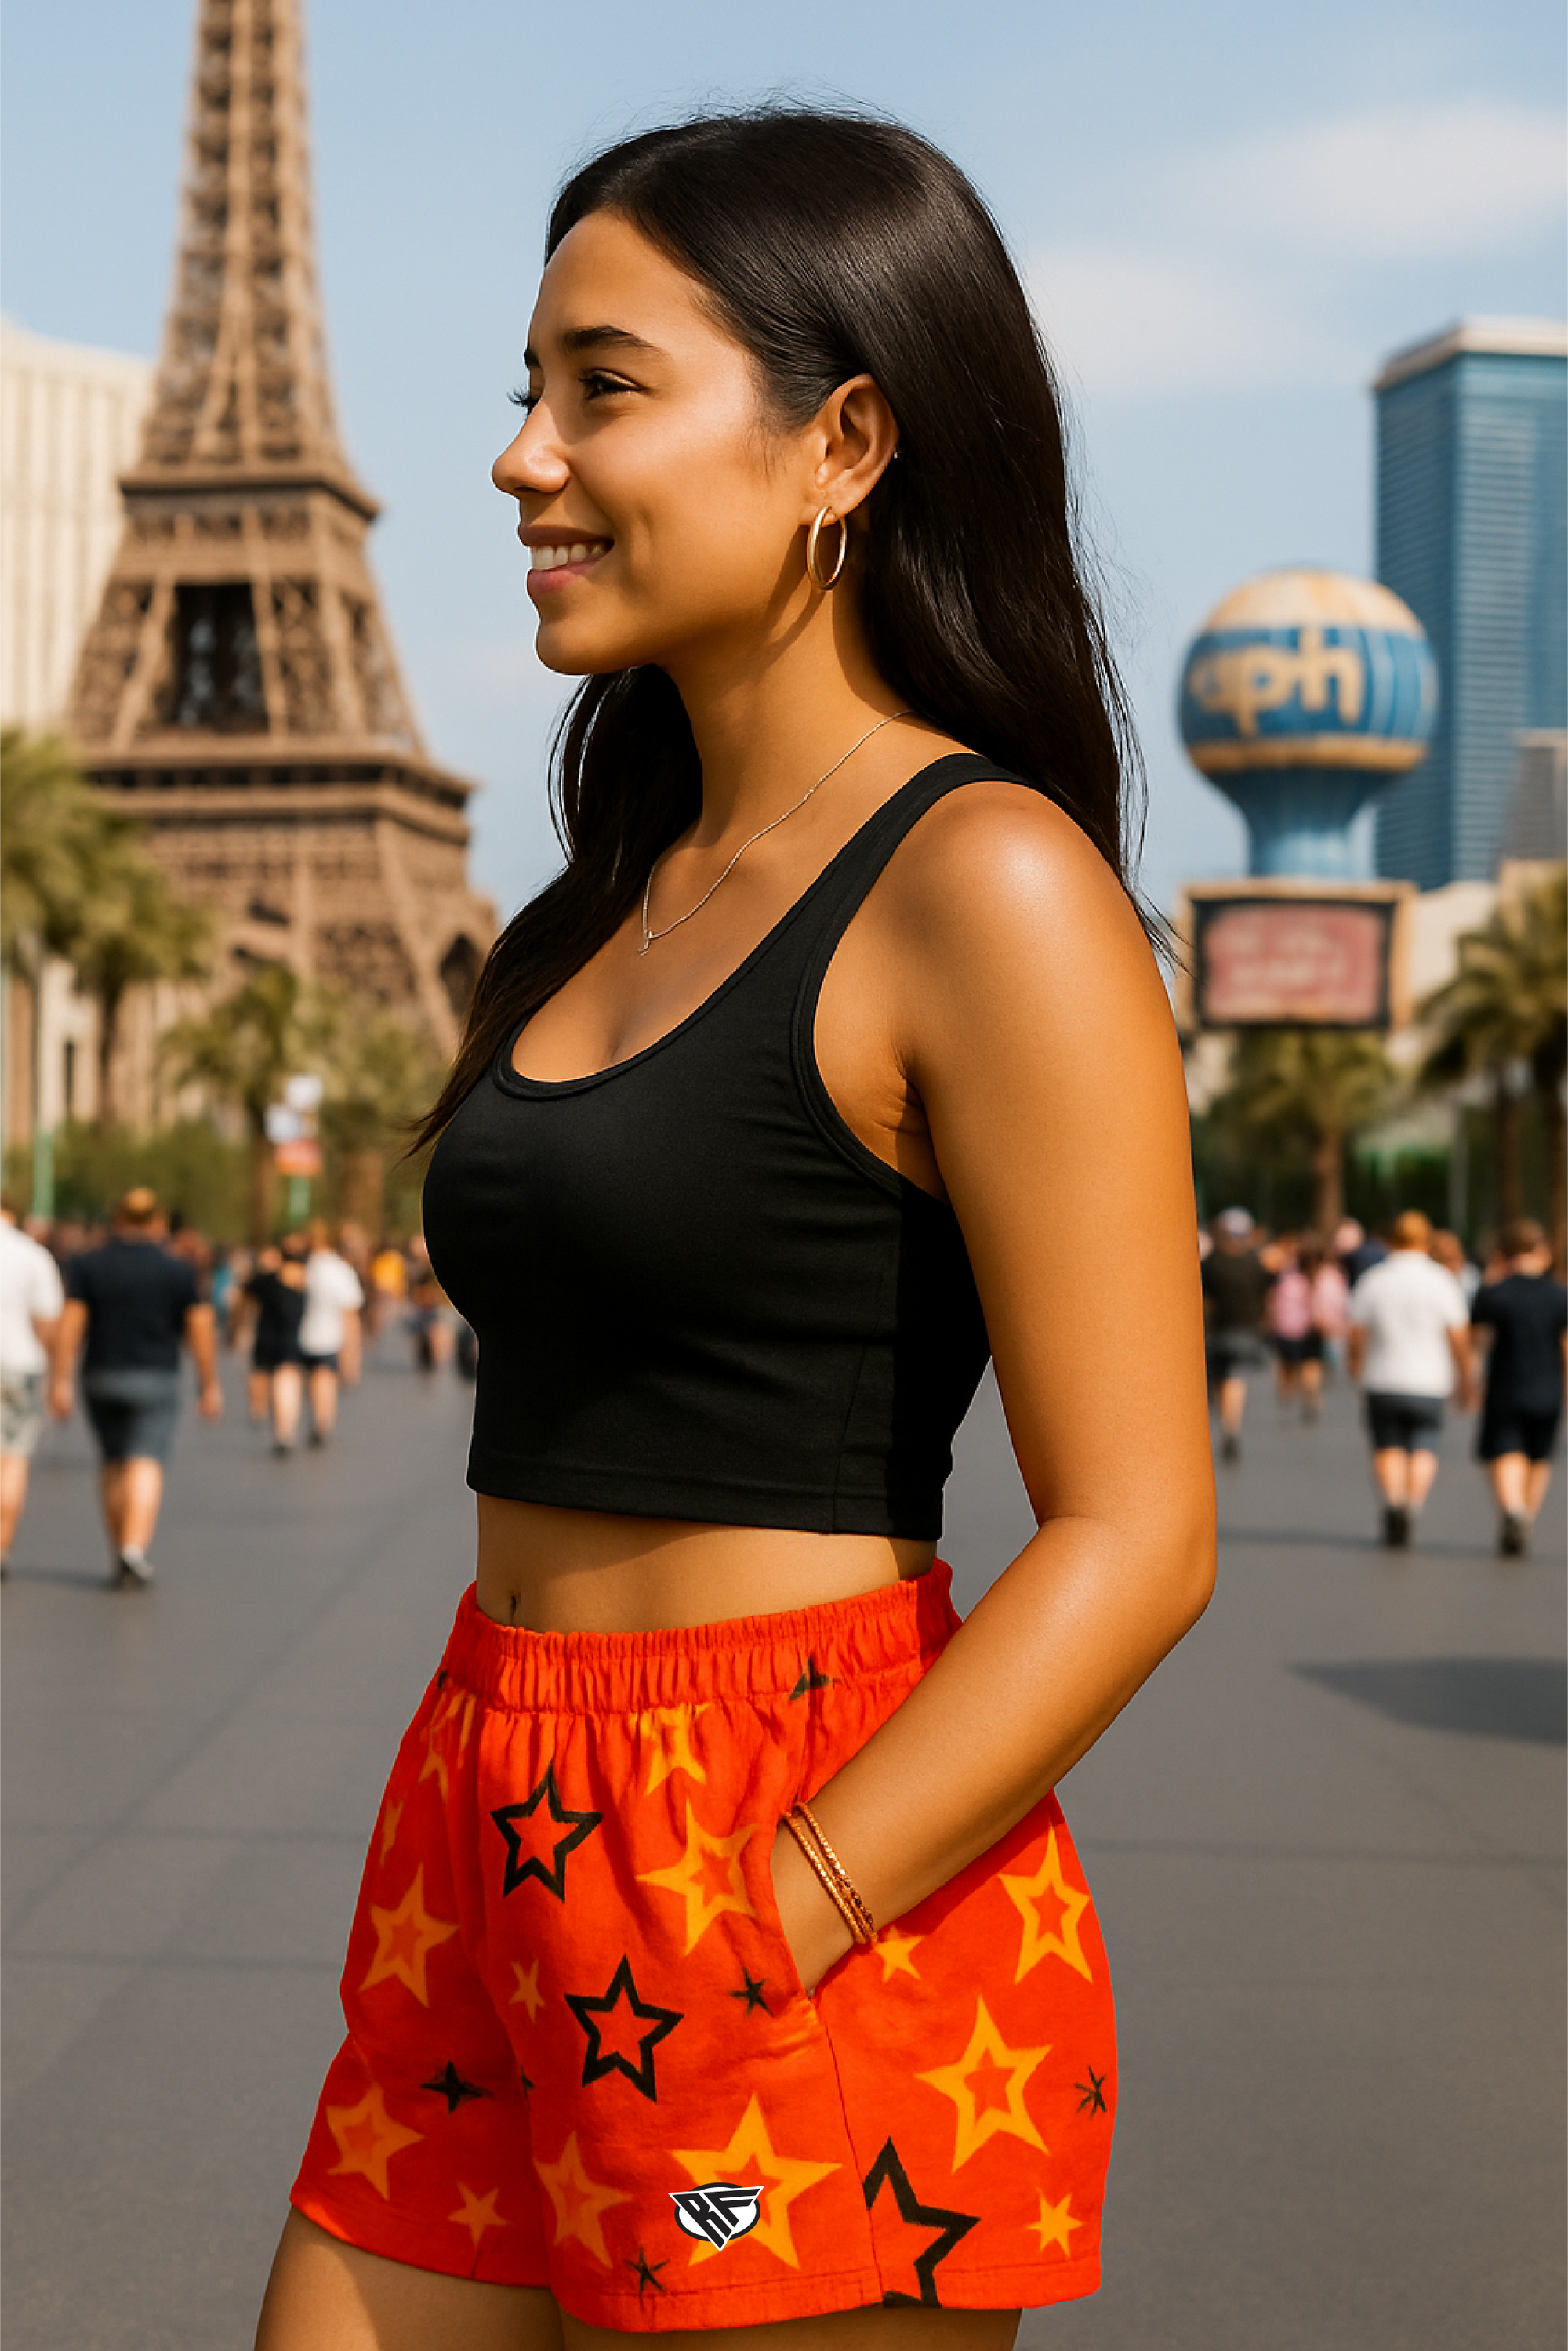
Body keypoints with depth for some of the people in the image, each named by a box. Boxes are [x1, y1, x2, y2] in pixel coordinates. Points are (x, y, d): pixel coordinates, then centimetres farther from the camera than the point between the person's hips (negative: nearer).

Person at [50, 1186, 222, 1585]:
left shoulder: (86, 1265, 0)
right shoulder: (177, 1271, -3)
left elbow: (70, 1323, -7)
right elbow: (201, 1328, -3)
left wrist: (62, 1380, -7)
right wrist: (209, 1385, 4)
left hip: (101, 1378, 3)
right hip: (156, 1380, -3)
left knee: (114, 1463, 17)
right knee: (147, 1465, -8)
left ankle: (118, 1553, 21)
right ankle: (134, 1548, -27)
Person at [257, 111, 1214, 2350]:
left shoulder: (988, 888, -12)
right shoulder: (618, 902, 13)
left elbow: (1135, 1537, -16)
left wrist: (745, 1945, -17)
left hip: (816, 1901, -7)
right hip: (497, 1852, 8)